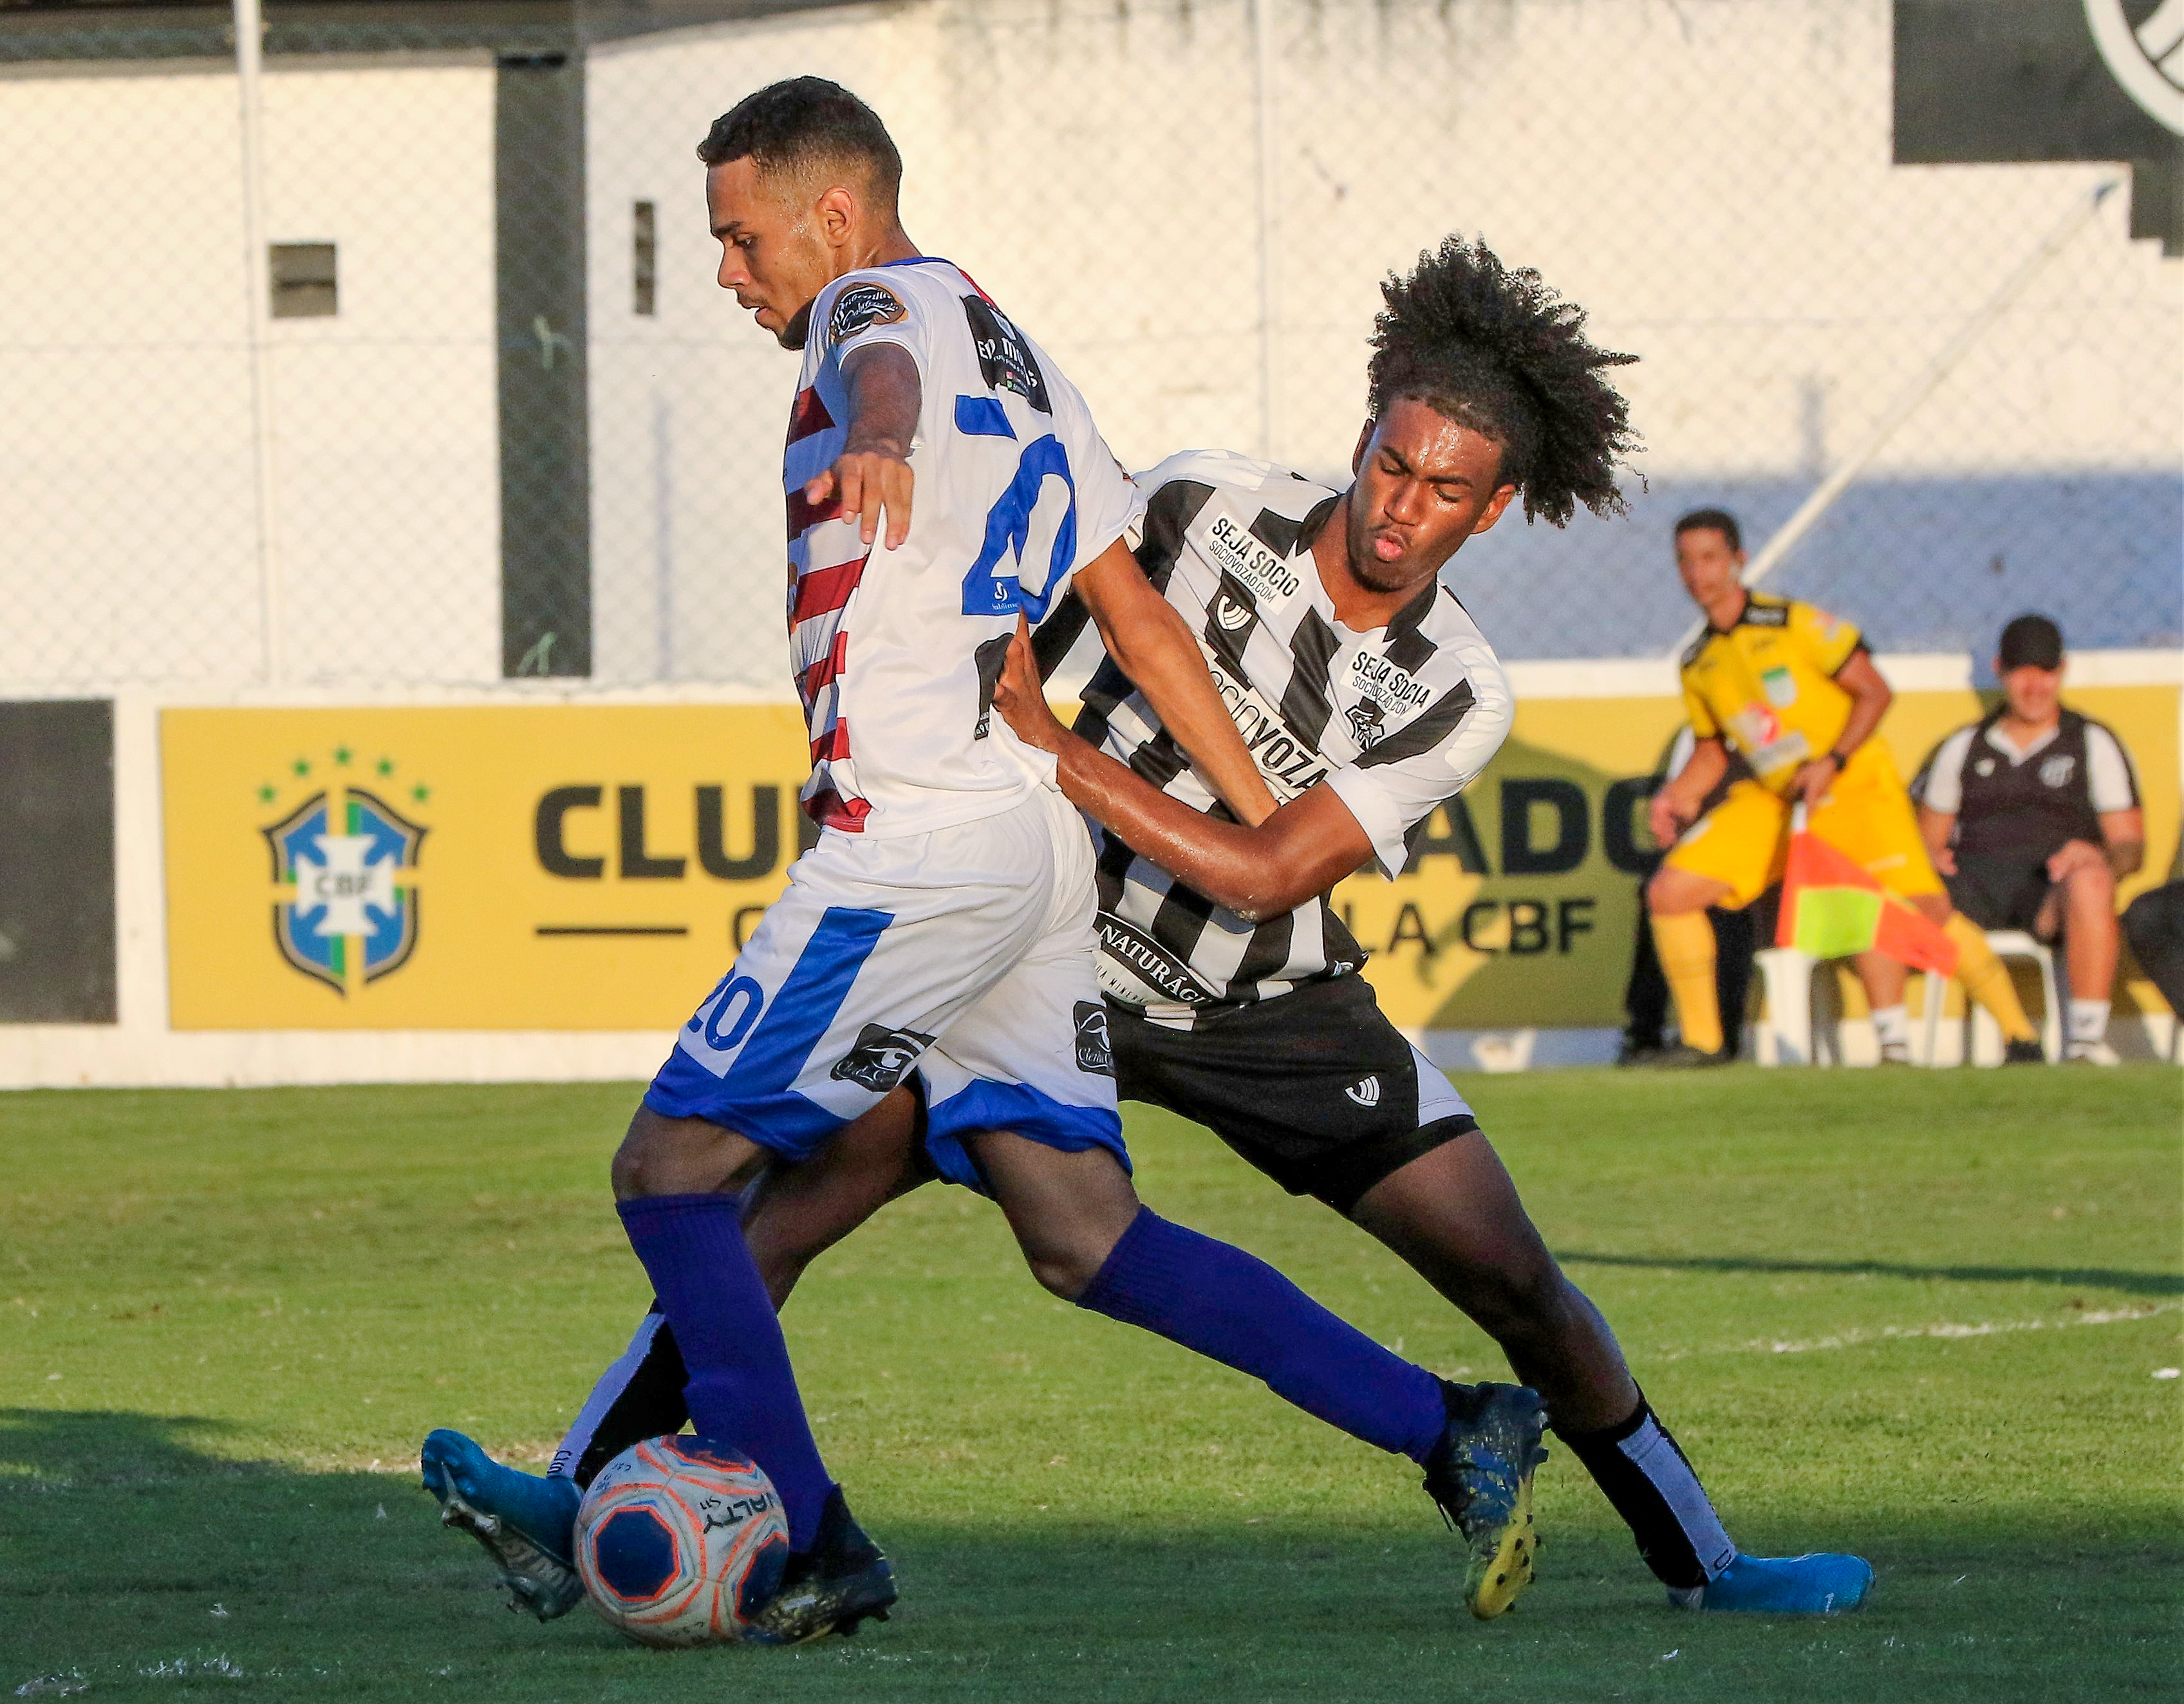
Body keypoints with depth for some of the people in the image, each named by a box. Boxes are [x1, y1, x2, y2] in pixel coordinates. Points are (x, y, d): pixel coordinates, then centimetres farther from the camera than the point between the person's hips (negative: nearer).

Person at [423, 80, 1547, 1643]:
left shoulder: (887, 299, -3)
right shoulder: (1013, 351, 24)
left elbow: (886, 364, -30)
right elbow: (1136, 611, 24)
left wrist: (877, 436, -54)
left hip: (918, 842, -9)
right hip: (1037, 846, 9)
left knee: (673, 1171, -3)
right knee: (1082, 1233, 7)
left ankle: (802, 1546, -5)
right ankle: (1451, 1437, 1)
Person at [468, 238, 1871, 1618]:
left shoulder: (1460, 699, -16)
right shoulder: (1205, 505, -15)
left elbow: (1267, 873, -22)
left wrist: (1054, 743, -26)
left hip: (1272, 1011, 0)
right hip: (1059, 953, 0)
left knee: (1518, 1282, -4)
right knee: (800, 1197, -16)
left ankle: (1702, 1560, 15)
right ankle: (578, 1493, -13)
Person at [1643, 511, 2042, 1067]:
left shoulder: (1793, 625, -12)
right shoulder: (1696, 665, 6)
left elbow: (1875, 693, -10)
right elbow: (1714, 748, 18)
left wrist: (1831, 763, -21)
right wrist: (1679, 796, -1)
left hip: (1854, 786, -6)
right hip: (1771, 797, 6)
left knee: (1926, 911, -19)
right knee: (1668, 892, -8)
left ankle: (2020, 1035, -4)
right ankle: (1702, 1042, 3)